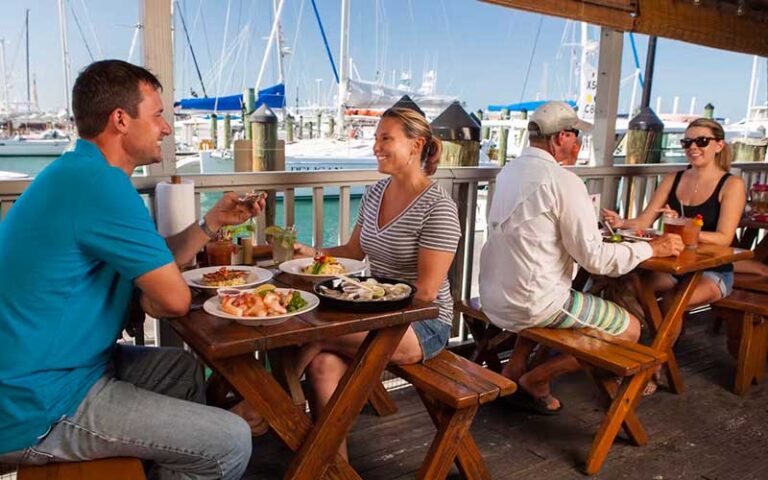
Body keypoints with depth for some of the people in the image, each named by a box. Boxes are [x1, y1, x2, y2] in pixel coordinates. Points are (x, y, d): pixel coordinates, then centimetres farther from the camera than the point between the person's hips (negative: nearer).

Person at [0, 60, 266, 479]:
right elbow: (174, 298, -21)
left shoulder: (78, 172, 10)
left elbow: (156, 265, 15)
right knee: (231, 442, -12)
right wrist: (147, 298, 1)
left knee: (183, 367, 26)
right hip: (37, 410, -11)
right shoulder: (100, 182, -23)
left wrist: (213, 221, 8)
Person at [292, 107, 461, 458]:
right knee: (323, 364, -24)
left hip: (423, 324, -6)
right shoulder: (374, 194, 8)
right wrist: (313, 253, 0)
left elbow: (426, 292, -18)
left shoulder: (437, 208, -16)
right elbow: (354, 250, 17)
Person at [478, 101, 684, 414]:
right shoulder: (563, 181, -17)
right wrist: (653, 248, -4)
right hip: (531, 304, -8)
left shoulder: (510, 170, 8)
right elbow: (594, 258, -17)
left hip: (493, 298, 9)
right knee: (630, 329, 6)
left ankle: (513, 370, 23)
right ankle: (535, 381, 7)